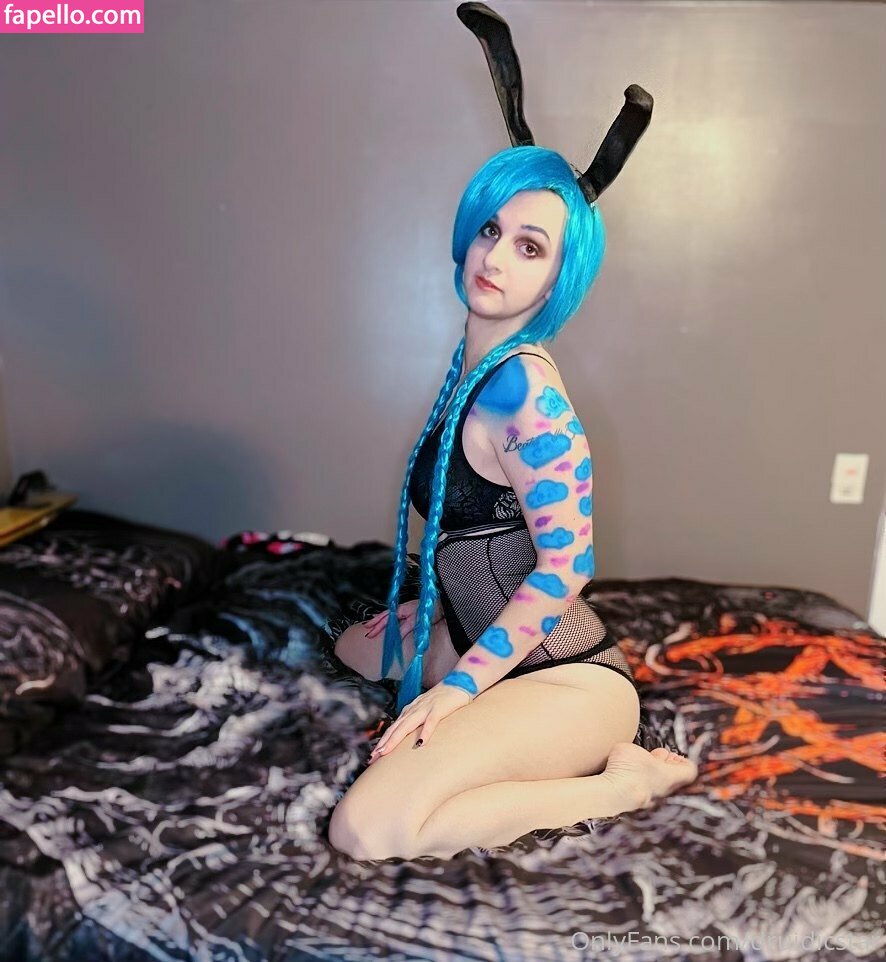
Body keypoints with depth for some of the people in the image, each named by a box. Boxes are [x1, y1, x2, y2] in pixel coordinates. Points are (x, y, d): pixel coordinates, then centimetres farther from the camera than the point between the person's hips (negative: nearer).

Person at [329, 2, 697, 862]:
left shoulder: (525, 386, -22)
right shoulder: (476, 360, 4)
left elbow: (565, 565, -21)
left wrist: (455, 685, -18)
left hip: (572, 678, -9)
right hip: (496, 644, 9)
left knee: (366, 829, -24)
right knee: (357, 645, 31)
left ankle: (618, 783, -6)